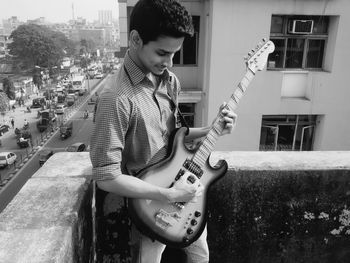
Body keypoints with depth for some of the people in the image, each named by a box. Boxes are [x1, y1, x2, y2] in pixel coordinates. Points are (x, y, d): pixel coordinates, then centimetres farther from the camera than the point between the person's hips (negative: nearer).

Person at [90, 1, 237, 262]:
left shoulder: (170, 81, -2)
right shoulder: (117, 98, -26)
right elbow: (106, 176, -24)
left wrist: (211, 131, -5)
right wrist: (169, 195, -24)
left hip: (186, 189, 7)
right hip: (152, 204, -6)